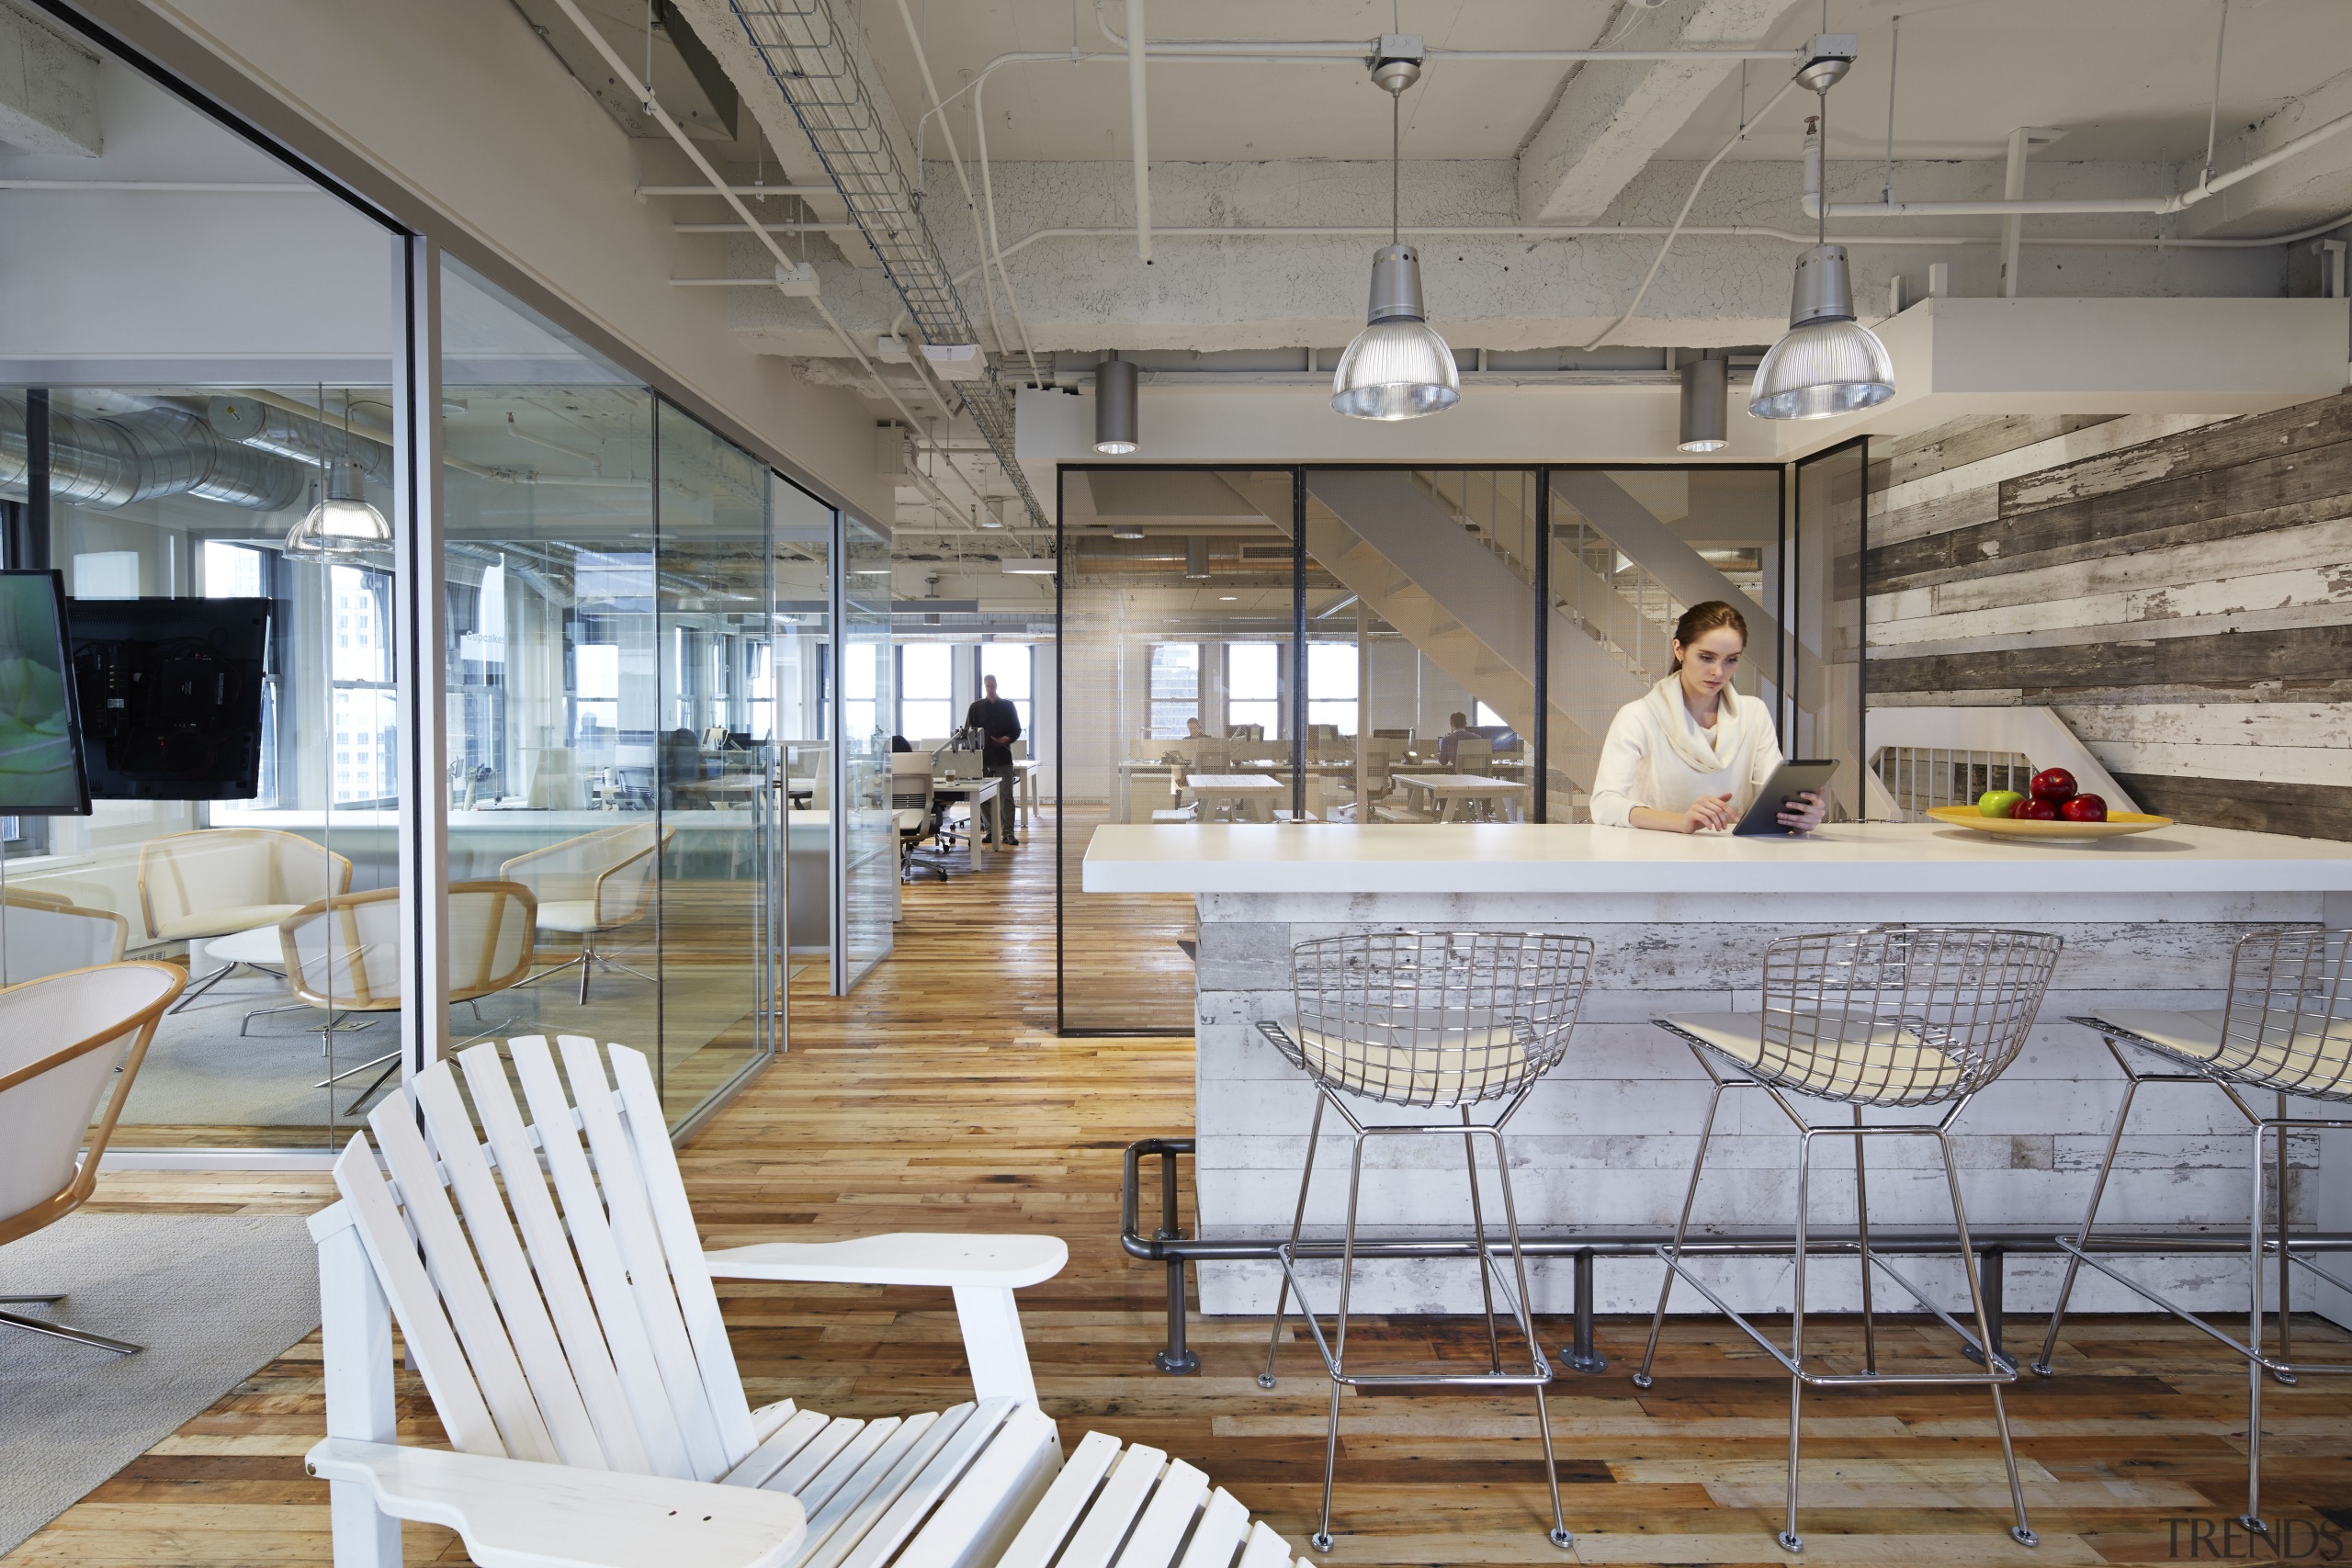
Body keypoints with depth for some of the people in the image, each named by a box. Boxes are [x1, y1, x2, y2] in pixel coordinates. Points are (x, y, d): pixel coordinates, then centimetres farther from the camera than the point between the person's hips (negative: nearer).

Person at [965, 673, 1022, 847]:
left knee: (1006, 796, -4)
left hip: (1003, 758, -1)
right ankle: (991, 831, 10)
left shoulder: (1008, 707, 10)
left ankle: (1007, 833, -3)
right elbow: (968, 731, 9)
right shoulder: (976, 707, 9)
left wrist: (1007, 738, -9)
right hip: (983, 758, 1)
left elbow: (1016, 730, 10)